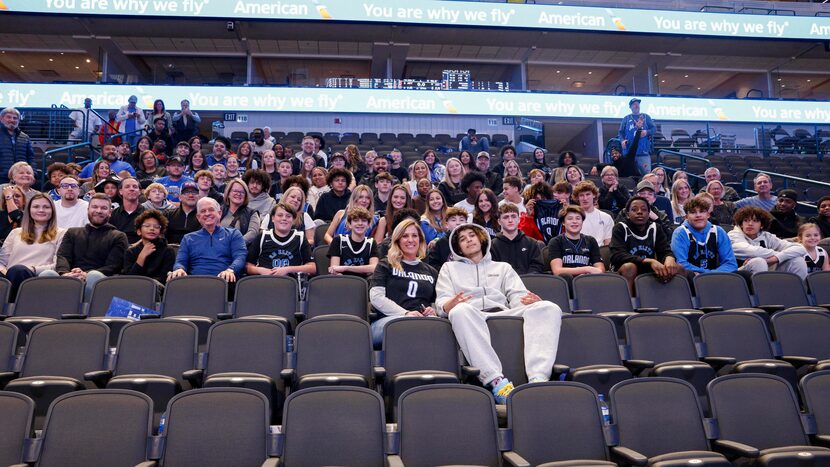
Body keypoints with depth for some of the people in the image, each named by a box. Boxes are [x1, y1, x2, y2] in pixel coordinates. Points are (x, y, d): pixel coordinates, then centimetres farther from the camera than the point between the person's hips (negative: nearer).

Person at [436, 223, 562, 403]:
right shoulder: (449, 268, 29)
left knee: (549, 308, -25)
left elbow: (517, 296, 16)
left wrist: (530, 302, -11)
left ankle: (538, 377, -44)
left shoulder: (503, 267, 33)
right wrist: (451, 303, -14)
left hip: (506, 314, 2)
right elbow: (441, 303, 13)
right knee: (460, 311, -39)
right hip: (472, 317, -2)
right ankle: (495, 381, -46)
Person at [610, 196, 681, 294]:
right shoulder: (620, 228, -7)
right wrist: (650, 261, -33)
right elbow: (617, 256, -21)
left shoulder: (655, 228, 5)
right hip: (623, 274, -4)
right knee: (629, 267, -34)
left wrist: (669, 259, -30)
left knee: (676, 268, -18)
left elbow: (666, 251, -3)